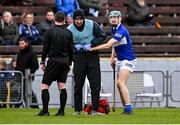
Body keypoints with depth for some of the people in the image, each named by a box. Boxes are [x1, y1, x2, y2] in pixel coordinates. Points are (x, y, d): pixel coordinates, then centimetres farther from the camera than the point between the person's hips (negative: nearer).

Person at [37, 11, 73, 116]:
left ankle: (45, 110, -9)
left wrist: (43, 62, 4)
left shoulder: (50, 32, -5)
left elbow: (45, 48, -4)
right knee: (62, 86, 7)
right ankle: (62, 111, 4)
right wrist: (70, 63, 18)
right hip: (65, 61, 4)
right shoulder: (68, 33, 5)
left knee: (45, 85, -1)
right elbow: (71, 49, 9)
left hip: (53, 60, -4)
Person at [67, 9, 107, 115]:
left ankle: (95, 109, 3)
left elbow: (103, 36, -1)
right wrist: (75, 47, -14)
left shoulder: (91, 25, -7)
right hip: (79, 58, 1)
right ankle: (78, 109, 8)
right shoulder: (69, 29, -4)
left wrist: (91, 44, -13)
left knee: (95, 84, -3)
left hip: (92, 56, -1)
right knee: (78, 84, 0)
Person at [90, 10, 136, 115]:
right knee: (120, 84, 8)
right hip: (120, 60, 10)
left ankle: (129, 108, -25)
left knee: (121, 83, -21)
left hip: (128, 60, -10)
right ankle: (126, 109, 12)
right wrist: (112, 58, 13)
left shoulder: (121, 31, -22)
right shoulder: (114, 29, 9)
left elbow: (108, 45, -27)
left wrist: (92, 48, -25)